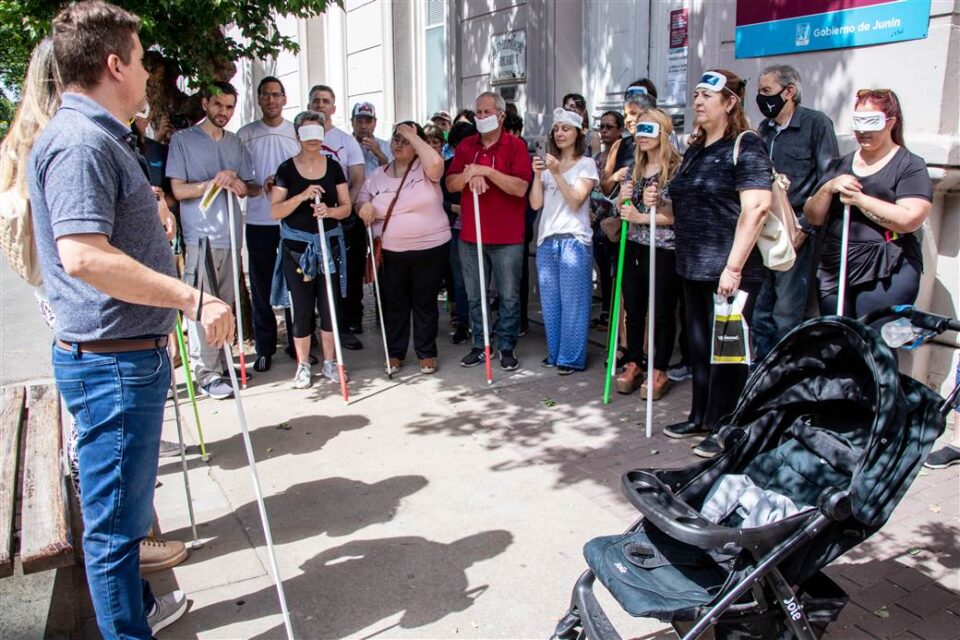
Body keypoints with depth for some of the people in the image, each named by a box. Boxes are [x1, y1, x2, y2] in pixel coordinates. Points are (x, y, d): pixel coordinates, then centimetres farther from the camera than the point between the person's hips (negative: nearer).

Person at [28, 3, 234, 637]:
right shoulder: (79, 141, -18)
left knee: (125, 501, 23)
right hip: (111, 361, -11)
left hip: (133, 353, 11)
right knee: (116, 514, 3)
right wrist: (195, 299, -28)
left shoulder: (100, 137, 17)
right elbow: (85, 257, -30)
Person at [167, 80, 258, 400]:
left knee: (226, 303, 10)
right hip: (199, 235, -5)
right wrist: (213, 182, -16)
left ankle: (222, 364, 20)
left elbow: (250, 187, 15)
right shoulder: (183, 139, 2)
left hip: (231, 234, 5)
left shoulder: (235, 143, 16)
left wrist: (239, 185, -7)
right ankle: (206, 373, 0)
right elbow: (178, 190, -3)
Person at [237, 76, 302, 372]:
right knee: (261, 285, 4)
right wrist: (260, 186, -12)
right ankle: (264, 347, 15)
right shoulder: (245, 134, 6)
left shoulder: (297, 132, 7)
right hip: (258, 220, 0)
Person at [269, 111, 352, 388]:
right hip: (296, 247, -2)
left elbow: (346, 207, 4)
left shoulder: (333, 167, 5)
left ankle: (329, 362, 19)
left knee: (329, 305, 5)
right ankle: (303, 366, 16)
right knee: (302, 307, 2)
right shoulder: (286, 169, -1)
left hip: (329, 244, 2)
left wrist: (329, 211, -17)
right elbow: (275, 212, -7)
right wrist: (302, 196, -20)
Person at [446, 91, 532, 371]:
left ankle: (507, 347, 16)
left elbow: (520, 187, -16)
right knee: (474, 295, 12)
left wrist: (487, 171, -20)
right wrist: (469, 175, -15)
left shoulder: (515, 146, -4)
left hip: (507, 236, -4)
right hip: (470, 235, 4)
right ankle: (479, 345, 24)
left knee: (509, 296, 4)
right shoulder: (466, 146, 11)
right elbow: (450, 184, 4)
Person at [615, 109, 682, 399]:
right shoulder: (635, 168, 12)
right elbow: (623, 209, 18)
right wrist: (622, 198, -3)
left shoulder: (676, 168, -8)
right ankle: (633, 364, 26)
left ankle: (660, 372, 16)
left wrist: (641, 217, -17)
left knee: (662, 313, 4)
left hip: (663, 250, -6)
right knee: (633, 310, 13)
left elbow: (678, 214, -15)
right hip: (634, 247, 6)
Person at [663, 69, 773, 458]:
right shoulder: (695, 150, 15)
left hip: (729, 271, -8)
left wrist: (734, 266, -24)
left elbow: (756, 207, -20)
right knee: (699, 345, 16)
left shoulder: (745, 147, -10)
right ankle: (701, 418, 30)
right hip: (694, 267, 8)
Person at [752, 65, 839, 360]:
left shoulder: (816, 123, -5)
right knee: (759, 311, 11)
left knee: (786, 315, -2)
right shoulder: (764, 129, 14)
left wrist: (804, 227, -15)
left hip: (796, 234, -6)